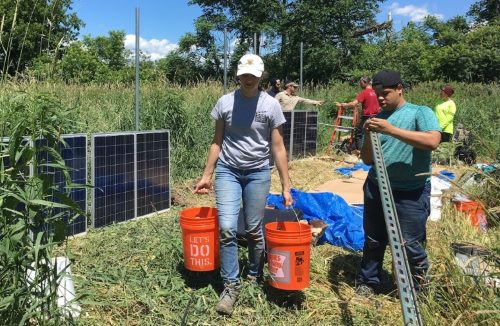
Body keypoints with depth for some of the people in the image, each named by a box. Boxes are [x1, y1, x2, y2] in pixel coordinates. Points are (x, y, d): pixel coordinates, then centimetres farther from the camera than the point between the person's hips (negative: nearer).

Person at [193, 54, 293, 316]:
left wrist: (286, 186, -5)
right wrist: (206, 175, 3)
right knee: (226, 228, -10)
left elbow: (278, 148, -3)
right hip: (227, 171, 1)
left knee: (254, 230, 7)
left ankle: (255, 277, 32)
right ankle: (231, 286, 6)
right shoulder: (225, 102, -1)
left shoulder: (271, 105, -5)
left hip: (258, 173, 0)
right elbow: (217, 142, 6)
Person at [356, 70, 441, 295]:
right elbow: (367, 159, 8)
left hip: (411, 193, -4)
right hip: (376, 189, 4)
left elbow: (432, 141, -23)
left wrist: (392, 130, -27)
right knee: (373, 241, 14)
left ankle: (416, 292, 23)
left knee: (410, 245, 1)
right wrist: (369, 136, -11)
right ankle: (367, 283, 31)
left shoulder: (421, 112, -4)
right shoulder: (377, 119, 8)